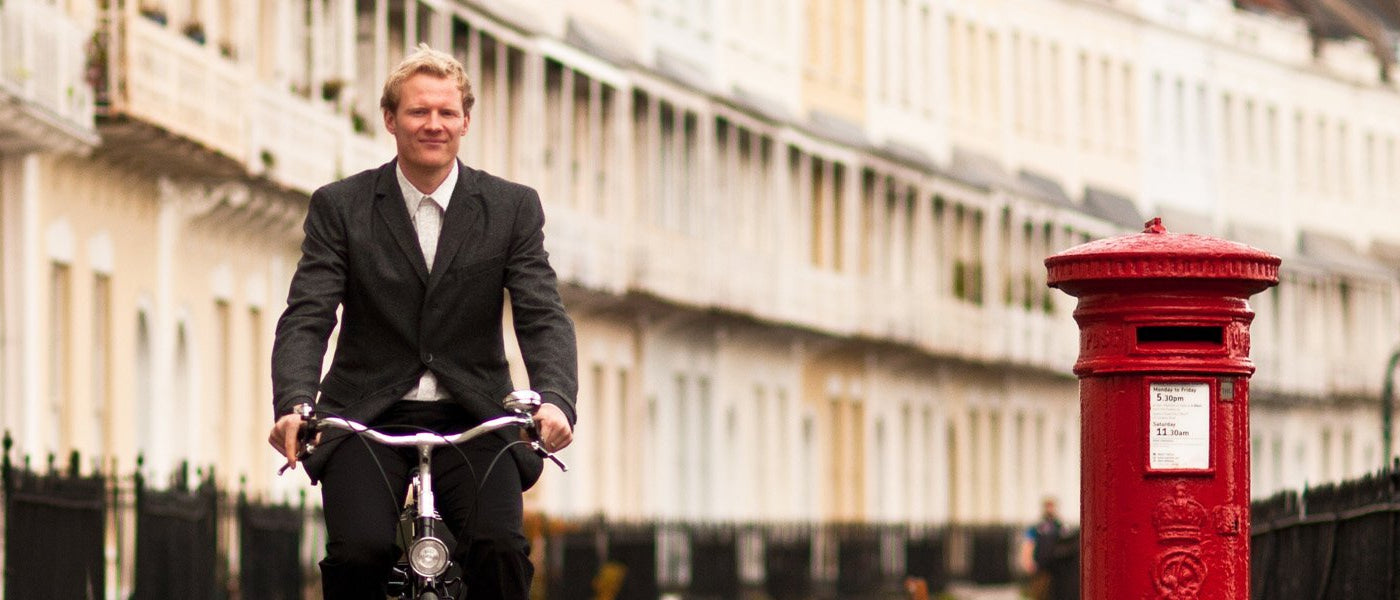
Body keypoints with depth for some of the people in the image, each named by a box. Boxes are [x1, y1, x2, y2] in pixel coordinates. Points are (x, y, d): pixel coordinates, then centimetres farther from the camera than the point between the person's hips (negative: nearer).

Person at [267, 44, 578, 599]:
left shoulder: (513, 208, 5)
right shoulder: (339, 207, 2)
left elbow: (544, 318, -4)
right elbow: (306, 318, -6)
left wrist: (555, 401, -25)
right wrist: (293, 404, -27)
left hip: (472, 423, 1)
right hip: (368, 422, -1)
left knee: (499, 548, -24)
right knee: (358, 552, -25)